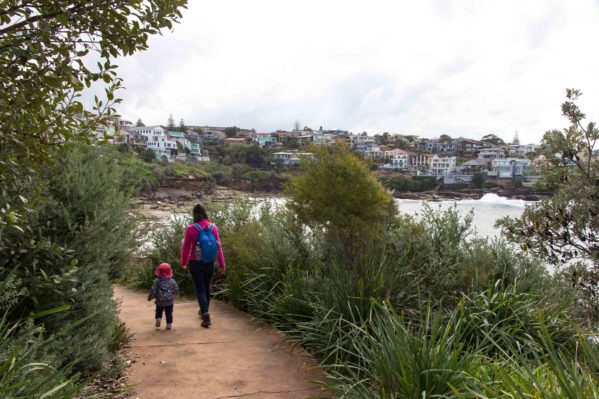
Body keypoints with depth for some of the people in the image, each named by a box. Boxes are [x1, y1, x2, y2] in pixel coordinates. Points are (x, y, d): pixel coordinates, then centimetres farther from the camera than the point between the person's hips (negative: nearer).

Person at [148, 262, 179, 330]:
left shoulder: (156, 281, -8)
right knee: (169, 313, 10)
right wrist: (173, 295, 24)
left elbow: (153, 290, -9)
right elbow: (176, 290, 4)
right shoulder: (172, 281, -4)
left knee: (159, 311, 23)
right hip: (169, 301, 0)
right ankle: (169, 324, 7)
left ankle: (158, 318, 2)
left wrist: (150, 297, 5)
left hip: (159, 301, 0)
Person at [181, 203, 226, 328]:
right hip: (209, 262, 3)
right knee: (207, 287, 20)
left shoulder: (190, 229, -12)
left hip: (195, 263, -3)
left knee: (200, 290, 3)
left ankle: (206, 316, -8)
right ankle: (204, 311, 38)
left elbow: (186, 247, -5)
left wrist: (183, 263, 10)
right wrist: (222, 263, 6)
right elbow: (218, 246, -3)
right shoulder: (213, 227, -6)